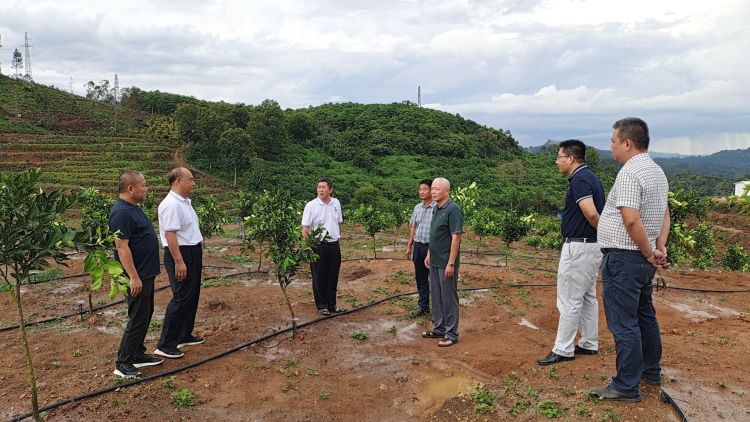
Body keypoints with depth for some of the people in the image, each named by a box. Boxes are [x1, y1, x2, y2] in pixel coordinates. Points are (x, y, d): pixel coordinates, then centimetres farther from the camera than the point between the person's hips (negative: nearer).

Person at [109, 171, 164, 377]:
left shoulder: (134, 208, 11)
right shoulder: (121, 212, -21)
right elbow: (122, 246, -24)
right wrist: (134, 277, -25)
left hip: (146, 273, 10)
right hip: (138, 276, -10)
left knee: (145, 315, 16)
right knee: (138, 318, -3)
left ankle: (138, 355, 27)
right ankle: (123, 363, 7)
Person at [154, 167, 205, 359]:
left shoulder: (185, 202, 12)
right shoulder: (171, 205, -19)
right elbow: (170, 235, -24)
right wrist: (179, 262, -26)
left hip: (193, 253, 10)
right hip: (180, 254, -10)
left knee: (192, 296, 16)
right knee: (181, 298, -8)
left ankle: (185, 336, 28)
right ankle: (165, 345, -1)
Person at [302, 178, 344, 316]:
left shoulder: (336, 203, 6)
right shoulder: (311, 205, -8)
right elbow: (305, 228, -9)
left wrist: (338, 237, 12)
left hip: (334, 245, 5)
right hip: (318, 246, -4)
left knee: (333, 278, 11)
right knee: (319, 278, 4)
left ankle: (331, 305, 22)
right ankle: (322, 306, 15)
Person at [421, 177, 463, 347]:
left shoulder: (452, 210, -17)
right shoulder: (436, 208, 10)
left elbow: (456, 237, -20)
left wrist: (451, 263, -21)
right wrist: (429, 254, 18)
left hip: (446, 263, -9)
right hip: (434, 262, 9)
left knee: (449, 298, 1)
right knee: (436, 296, 16)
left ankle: (451, 334, 11)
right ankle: (439, 328, 28)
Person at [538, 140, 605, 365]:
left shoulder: (579, 179, -18)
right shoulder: (590, 177, 14)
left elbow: (591, 214, -27)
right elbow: (596, 213, 15)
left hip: (579, 247, -11)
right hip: (591, 246, 11)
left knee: (569, 301, -3)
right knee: (587, 298, 17)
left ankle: (562, 350, 4)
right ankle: (589, 344, 26)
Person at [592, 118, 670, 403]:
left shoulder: (629, 173, -18)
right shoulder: (657, 171, 14)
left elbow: (631, 220, -26)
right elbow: (665, 215, 16)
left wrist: (649, 253, -14)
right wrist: (660, 248, 7)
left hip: (623, 258, -10)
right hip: (643, 260, 10)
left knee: (623, 323, -3)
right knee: (645, 316, 21)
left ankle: (627, 387, 4)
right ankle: (651, 371, 36)